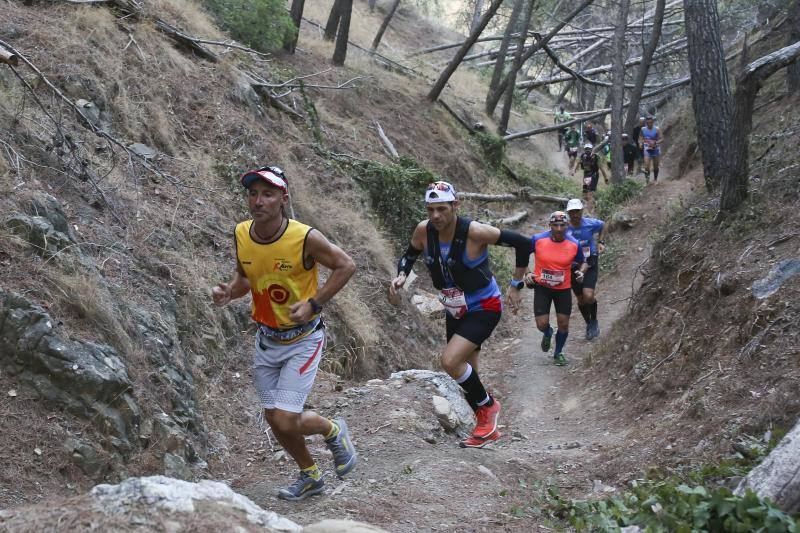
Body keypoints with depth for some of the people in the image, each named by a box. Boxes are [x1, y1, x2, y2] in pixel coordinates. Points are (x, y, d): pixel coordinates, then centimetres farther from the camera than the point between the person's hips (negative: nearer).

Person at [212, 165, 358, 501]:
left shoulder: (305, 238, -23)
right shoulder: (241, 235, -8)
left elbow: (346, 265, -10)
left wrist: (313, 304, -18)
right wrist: (228, 292, -11)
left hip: (303, 339, -5)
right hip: (266, 339, 6)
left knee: (285, 421, -12)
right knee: (274, 420, 12)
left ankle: (333, 431, 21)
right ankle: (310, 476, 37)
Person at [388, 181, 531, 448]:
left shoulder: (474, 232, -27)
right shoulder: (424, 230, -12)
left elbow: (524, 244, -18)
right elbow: (408, 257, 8)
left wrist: (515, 285, -11)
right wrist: (401, 276, -14)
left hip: (484, 308, -6)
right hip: (455, 311, 7)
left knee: (450, 361, -24)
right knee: (466, 373, 15)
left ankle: (488, 406, 1)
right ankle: (487, 428, 35)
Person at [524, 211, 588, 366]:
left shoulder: (574, 244, -12)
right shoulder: (537, 239, -16)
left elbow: (583, 263, 6)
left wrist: (581, 272, -16)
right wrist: (526, 273, -13)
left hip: (563, 289, 1)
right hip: (542, 288, -1)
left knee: (563, 324, 5)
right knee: (542, 325, -6)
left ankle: (558, 353, 31)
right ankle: (547, 334, 34)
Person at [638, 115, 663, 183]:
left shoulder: (657, 129, -7)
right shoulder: (643, 129, 1)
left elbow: (661, 139, -11)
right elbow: (640, 138, 8)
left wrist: (655, 143, -29)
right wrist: (640, 143, -13)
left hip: (655, 149, 0)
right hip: (647, 150, 1)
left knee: (655, 166, 10)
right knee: (647, 166, -15)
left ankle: (655, 179, 26)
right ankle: (647, 180, -8)